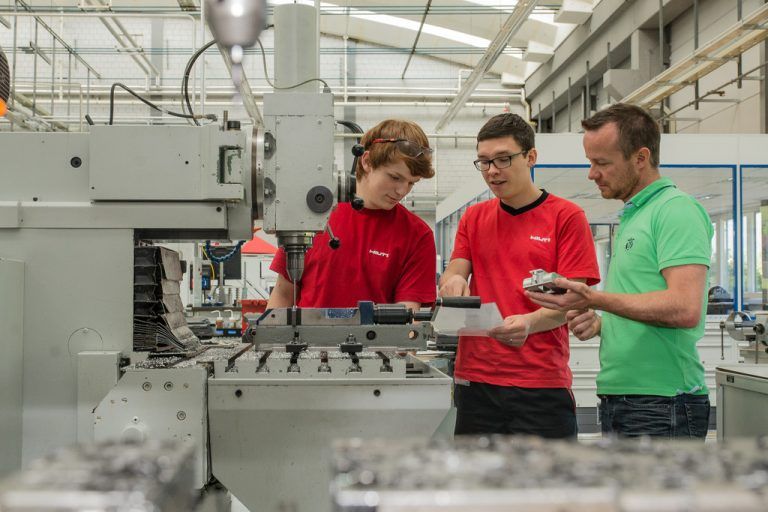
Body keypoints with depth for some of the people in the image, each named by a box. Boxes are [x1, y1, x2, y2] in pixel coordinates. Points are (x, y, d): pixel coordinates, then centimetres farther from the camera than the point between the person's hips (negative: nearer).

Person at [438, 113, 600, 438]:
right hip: (475, 379, 3)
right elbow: (453, 274, 5)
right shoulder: (473, 218, 14)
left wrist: (528, 323, -25)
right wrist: (452, 281, -19)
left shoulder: (567, 216, 1)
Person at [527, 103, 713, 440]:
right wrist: (599, 323, 5)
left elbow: (685, 309, -23)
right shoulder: (631, 216, 17)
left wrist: (594, 299, -22)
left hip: (660, 408, -9)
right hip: (617, 400, 9)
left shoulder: (677, 210, -12)